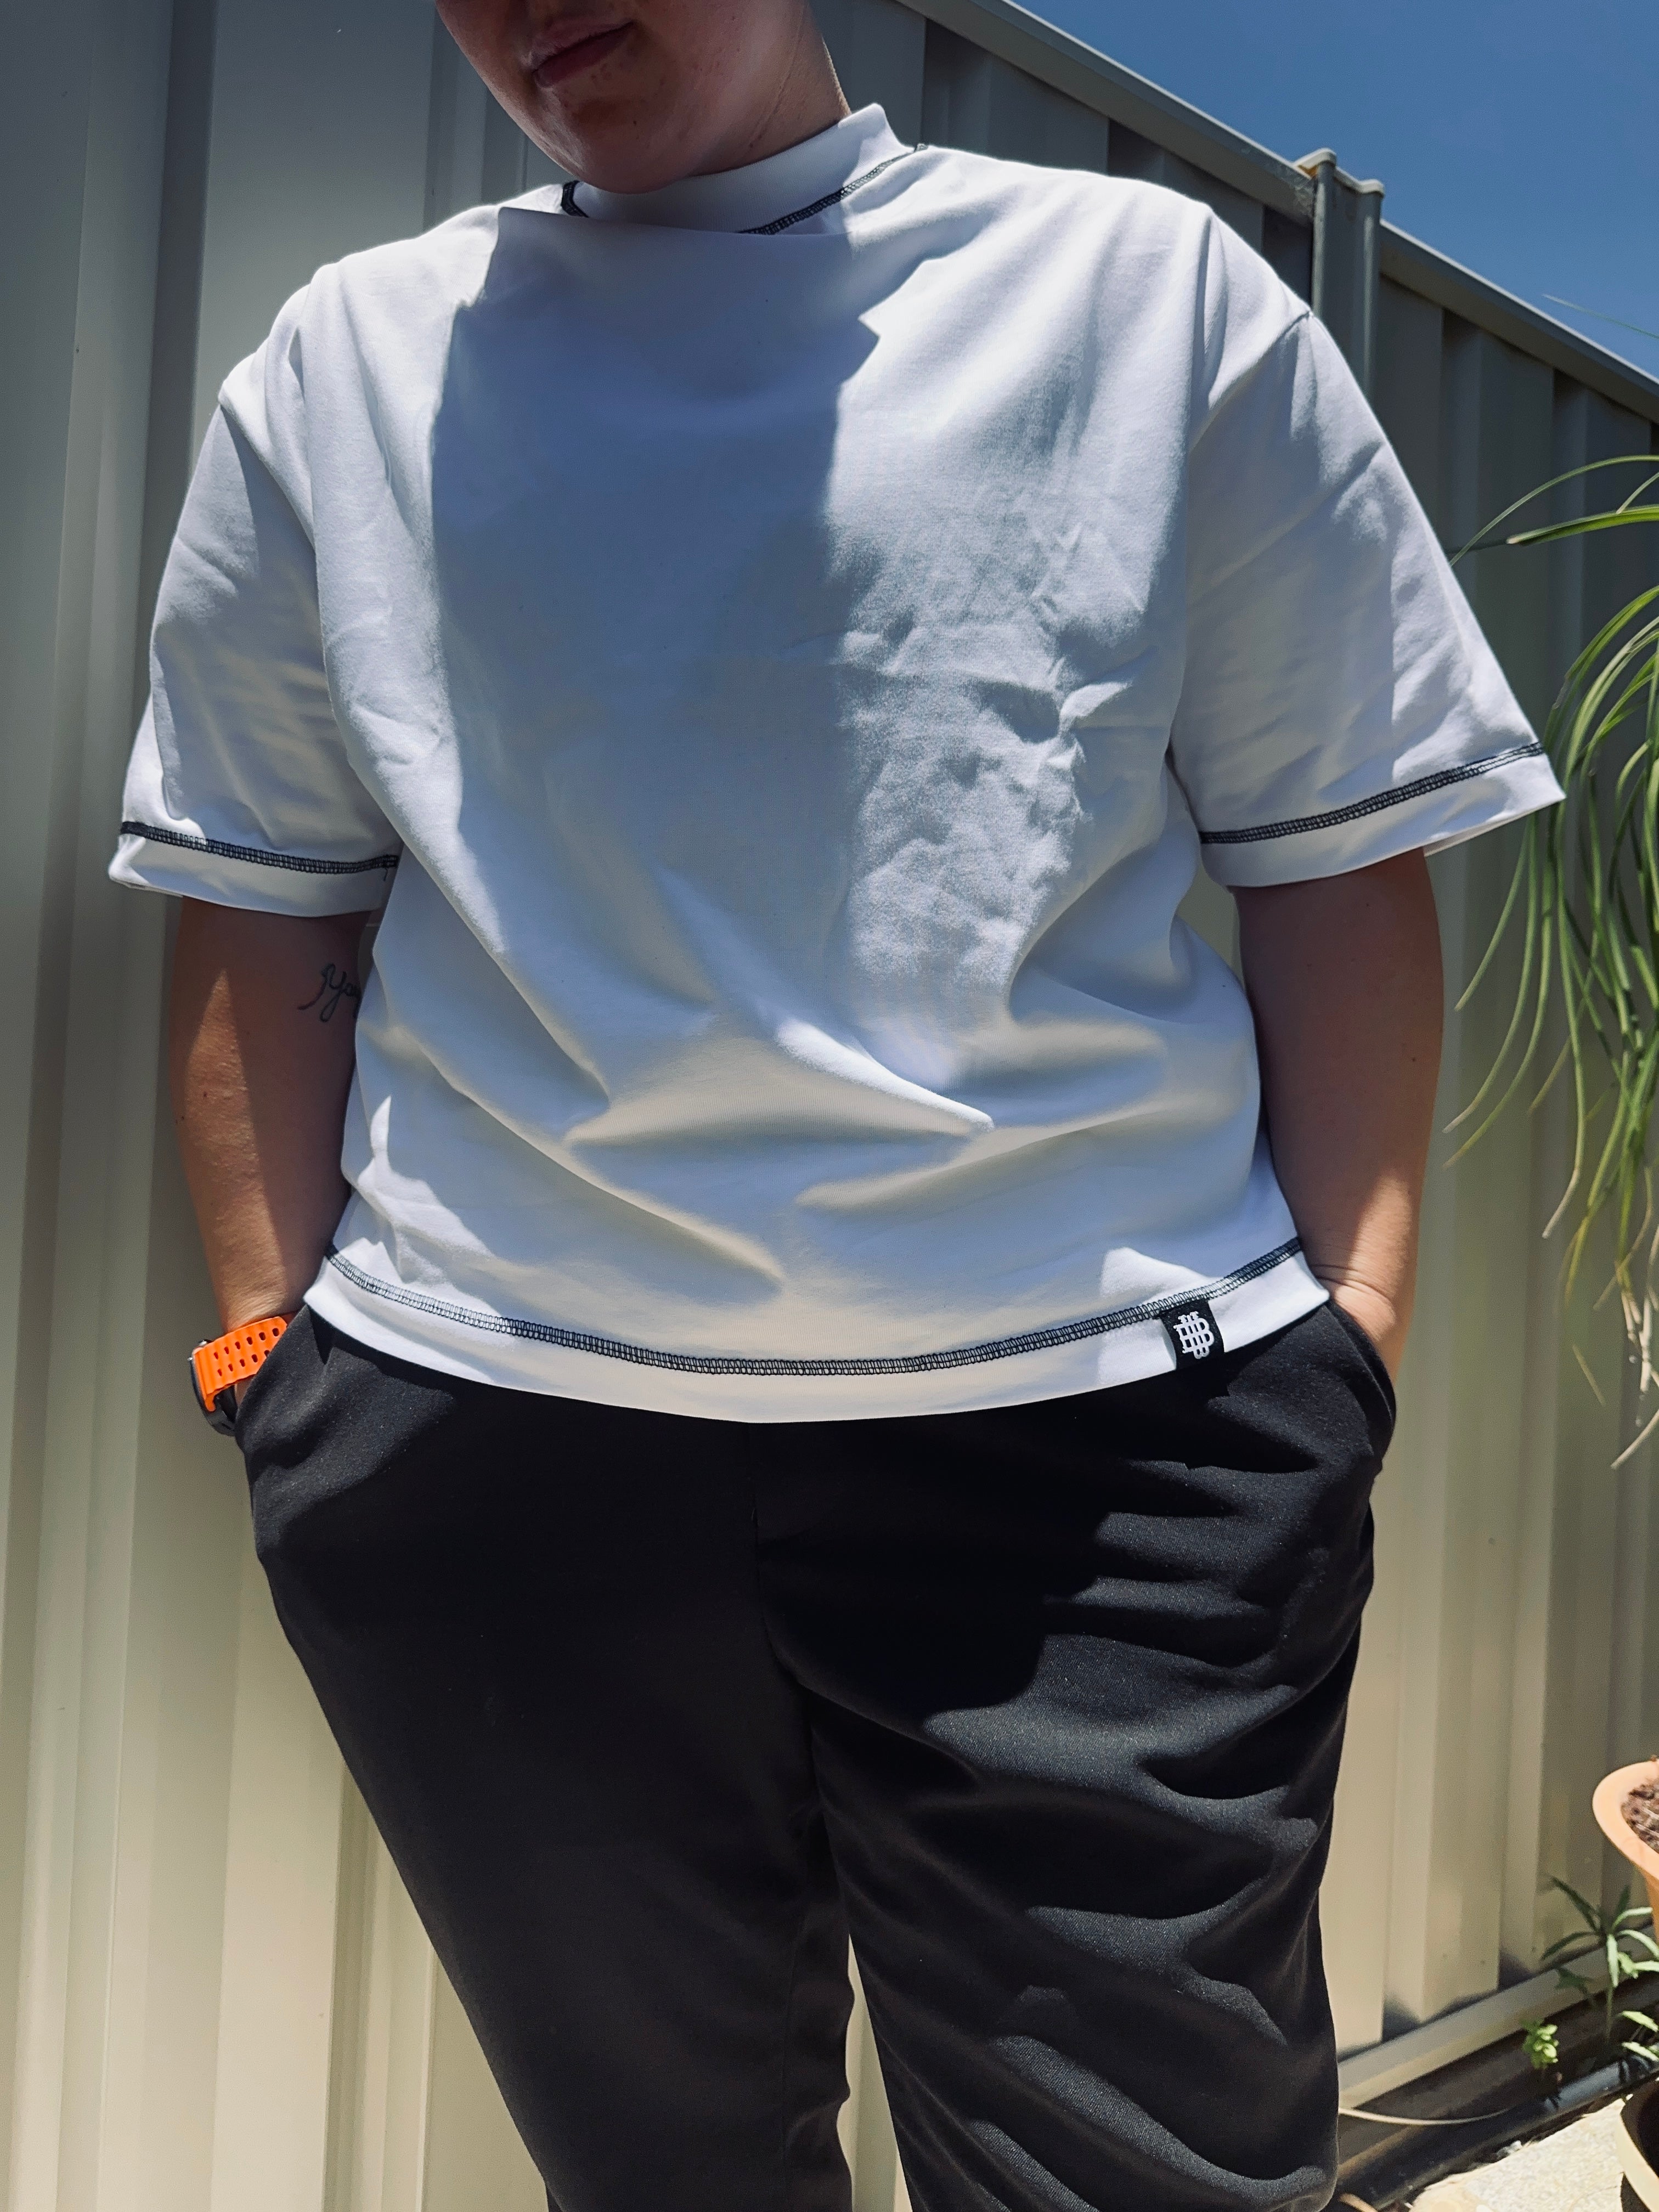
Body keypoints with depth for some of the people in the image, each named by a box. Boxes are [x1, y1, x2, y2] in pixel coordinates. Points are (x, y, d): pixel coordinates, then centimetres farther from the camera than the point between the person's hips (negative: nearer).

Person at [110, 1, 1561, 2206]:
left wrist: (1349, 1335, -4)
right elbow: (263, 915, 11)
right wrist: (275, 1348, 3)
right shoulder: (345, 366, 13)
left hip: (1109, 1435, -1)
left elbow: (1339, 862, 4)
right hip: (481, 1439, 3)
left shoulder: (1151, 289, 8)